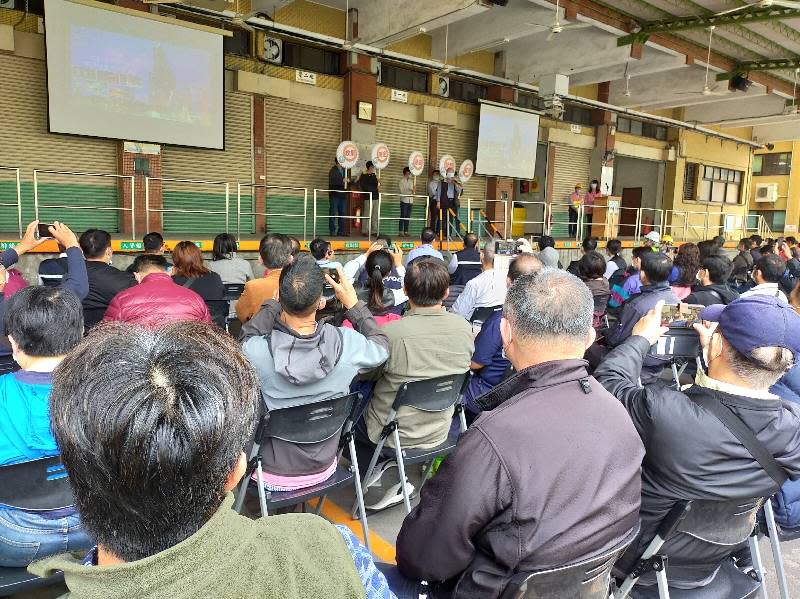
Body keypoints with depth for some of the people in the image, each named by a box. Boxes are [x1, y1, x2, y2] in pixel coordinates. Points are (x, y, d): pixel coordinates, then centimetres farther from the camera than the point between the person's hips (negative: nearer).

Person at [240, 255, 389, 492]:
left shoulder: (255, 351, -29)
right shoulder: (348, 344, -25)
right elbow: (381, 346, -1)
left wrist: (274, 303, -1)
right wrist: (353, 304, -1)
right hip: (322, 470, 2)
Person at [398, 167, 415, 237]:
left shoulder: (411, 181, 15)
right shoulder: (401, 181, -1)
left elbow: (413, 191, 15)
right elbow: (402, 191, -9)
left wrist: (414, 190, -8)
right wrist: (411, 191, -18)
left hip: (410, 201, 5)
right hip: (404, 200, -5)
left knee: (408, 217, 5)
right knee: (403, 216, -5)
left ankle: (406, 232, 8)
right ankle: (401, 232, -4)